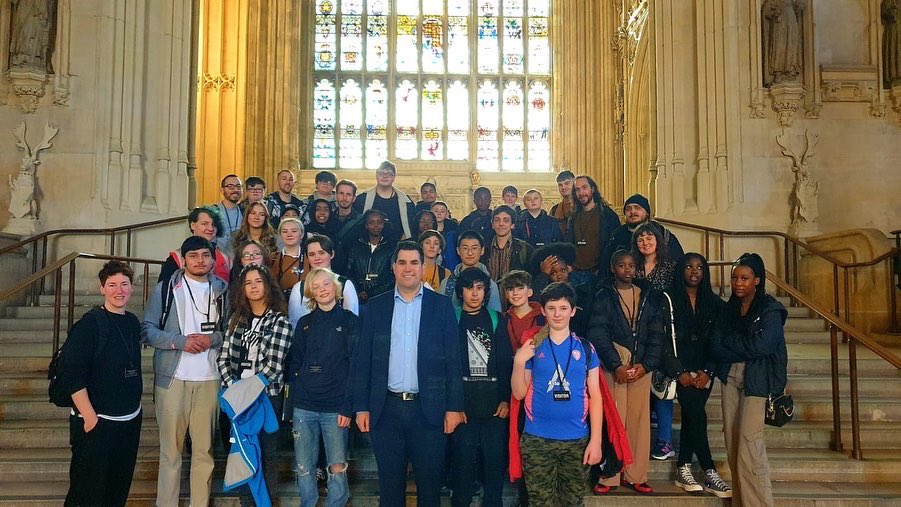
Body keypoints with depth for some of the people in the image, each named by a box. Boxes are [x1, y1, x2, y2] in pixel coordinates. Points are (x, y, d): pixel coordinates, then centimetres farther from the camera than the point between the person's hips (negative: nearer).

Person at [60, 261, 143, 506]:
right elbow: (71, 373, -17)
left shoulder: (133, 322, 6)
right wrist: (90, 417, -19)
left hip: (130, 419, 6)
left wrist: (134, 405, 13)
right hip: (97, 422, -6)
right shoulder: (90, 323, -13)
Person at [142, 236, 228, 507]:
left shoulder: (222, 290, 9)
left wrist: (214, 338, -10)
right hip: (173, 378, -2)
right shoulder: (165, 289, 3)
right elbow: (147, 330, -1)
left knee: (204, 448, 7)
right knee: (171, 447, 4)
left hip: (210, 379, 2)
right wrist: (180, 341, -14)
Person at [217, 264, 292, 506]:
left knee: (265, 453, 3)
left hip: (266, 396, -4)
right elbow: (223, 357, 5)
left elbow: (273, 365, -12)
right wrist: (232, 388, -8)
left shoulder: (279, 321, -5)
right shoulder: (236, 318, 10)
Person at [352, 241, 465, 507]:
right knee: (390, 484, 11)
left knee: (429, 484, 8)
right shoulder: (375, 307, 6)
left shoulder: (441, 306, 2)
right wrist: (361, 407, 1)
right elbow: (362, 361, 5)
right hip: (386, 409, 1)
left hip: (429, 409, -1)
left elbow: (453, 359, 0)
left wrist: (454, 407, -5)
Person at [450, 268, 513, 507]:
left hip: (494, 404, 2)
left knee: (495, 460, 4)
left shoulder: (496, 320, 10)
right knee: (463, 459, 2)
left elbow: (507, 362, 7)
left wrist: (505, 399, -1)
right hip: (463, 404, -1)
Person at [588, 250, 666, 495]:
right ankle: (608, 477, 3)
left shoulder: (650, 298, 11)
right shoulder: (603, 297, 3)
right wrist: (617, 365, -14)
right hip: (613, 367, -3)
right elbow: (598, 335, -6)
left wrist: (646, 365, -7)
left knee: (639, 420, 4)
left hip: (642, 367, 3)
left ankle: (635, 476, 13)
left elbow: (657, 335, 6)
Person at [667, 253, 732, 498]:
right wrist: (680, 372, -12)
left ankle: (683, 470, 15)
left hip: (704, 370, 3)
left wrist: (707, 371, -8)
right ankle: (710, 474, -8)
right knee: (697, 416, -13)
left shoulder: (714, 303, 8)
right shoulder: (670, 300, -2)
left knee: (690, 417, 4)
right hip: (681, 369, -3)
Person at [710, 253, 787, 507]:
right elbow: (715, 347, 2)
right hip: (730, 378, 6)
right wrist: (746, 351, -11)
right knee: (732, 444, 4)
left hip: (757, 381, -5)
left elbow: (761, 346, -18)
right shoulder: (729, 309, 12)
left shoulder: (770, 309, -4)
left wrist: (729, 340, -5)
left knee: (749, 445, -14)